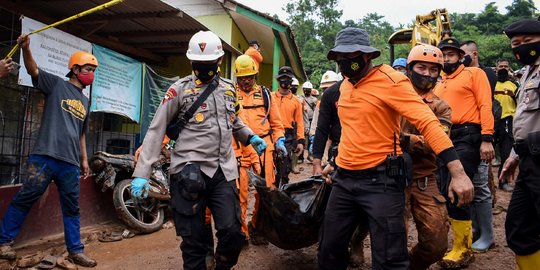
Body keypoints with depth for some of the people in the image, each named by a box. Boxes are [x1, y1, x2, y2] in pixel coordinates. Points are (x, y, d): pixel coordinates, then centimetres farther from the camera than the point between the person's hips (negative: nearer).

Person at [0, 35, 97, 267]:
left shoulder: (85, 101, 21)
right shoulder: (57, 84, 6)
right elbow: (33, 70, -11)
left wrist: (84, 159, 21)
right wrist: (25, 48, -30)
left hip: (71, 163, 5)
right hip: (45, 156, -5)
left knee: (72, 208, 8)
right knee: (25, 199, 1)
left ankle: (76, 251, 15)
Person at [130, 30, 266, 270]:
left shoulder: (228, 89, 15)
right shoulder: (179, 90, 0)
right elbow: (156, 131, -2)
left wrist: (250, 137, 12)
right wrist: (141, 173, -9)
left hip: (223, 172, 4)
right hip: (189, 173, -4)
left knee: (232, 232, -1)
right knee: (193, 239, 2)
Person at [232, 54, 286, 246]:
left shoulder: (265, 94, 15)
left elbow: (275, 121, 18)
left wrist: (279, 140, 7)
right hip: (238, 149, -2)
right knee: (239, 191, -3)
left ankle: (257, 226, 21)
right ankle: (240, 230, 11)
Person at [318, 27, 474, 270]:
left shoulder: (391, 81, -11)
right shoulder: (345, 85, 12)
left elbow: (428, 122, -19)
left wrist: (458, 172, -28)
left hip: (380, 181, -7)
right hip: (343, 180, 7)